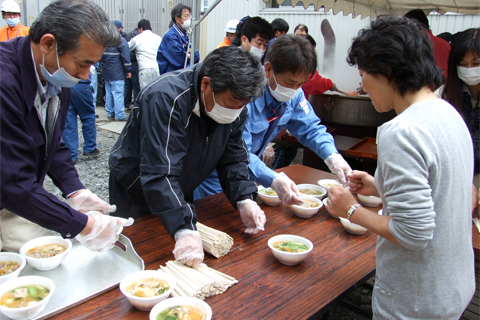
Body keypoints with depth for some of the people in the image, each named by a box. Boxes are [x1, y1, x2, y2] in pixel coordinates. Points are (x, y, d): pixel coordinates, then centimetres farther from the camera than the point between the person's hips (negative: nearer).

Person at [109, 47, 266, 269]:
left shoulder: (235, 103, -12)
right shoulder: (165, 98, -34)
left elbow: (232, 158, -7)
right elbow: (159, 174, -40)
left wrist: (244, 200, -23)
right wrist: (183, 229, -47)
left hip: (180, 195, 6)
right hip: (136, 194, -5)